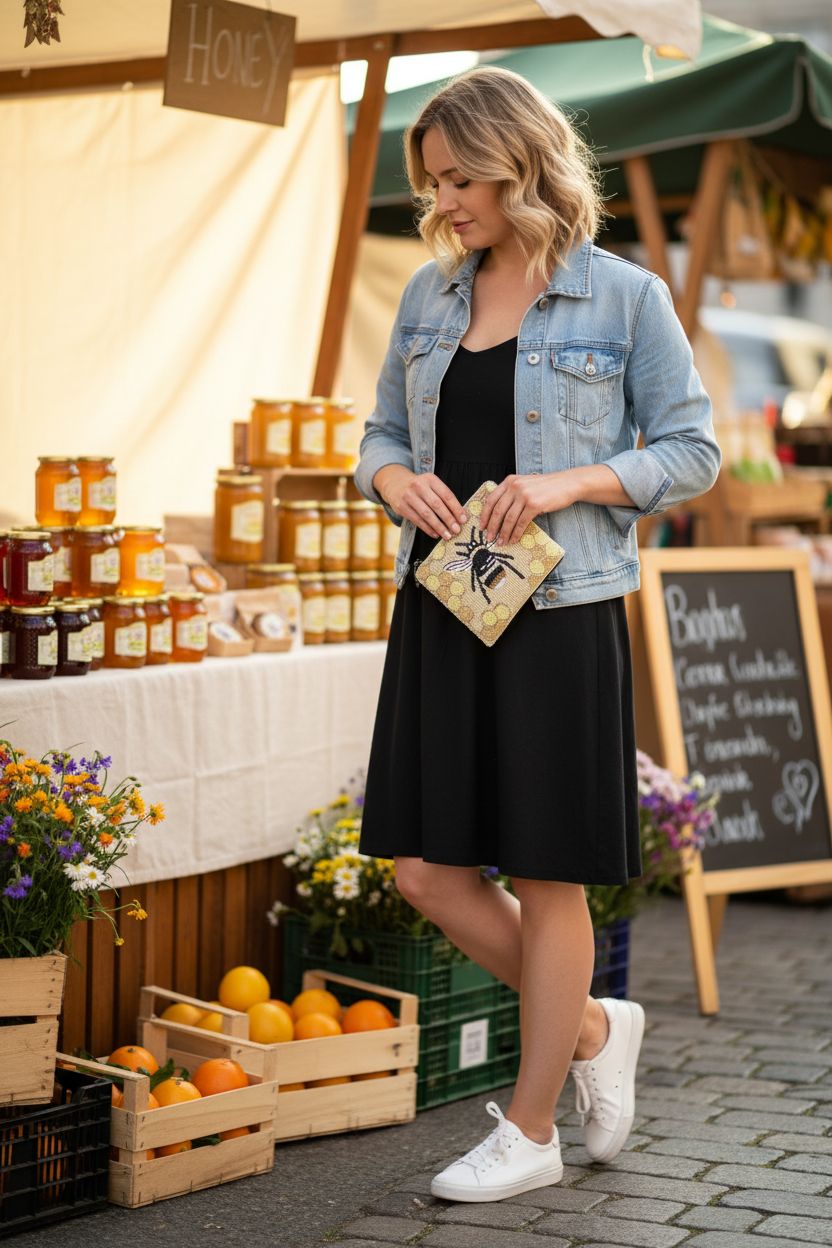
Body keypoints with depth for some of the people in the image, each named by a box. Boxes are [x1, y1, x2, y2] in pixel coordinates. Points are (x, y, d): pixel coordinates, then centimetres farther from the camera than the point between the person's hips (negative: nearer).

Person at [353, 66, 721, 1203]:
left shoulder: (624, 298, -4)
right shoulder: (429, 295, 10)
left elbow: (692, 451, -2)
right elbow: (383, 431, 18)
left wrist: (571, 482, -17)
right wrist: (394, 478, -5)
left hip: (560, 611, -5)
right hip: (440, 608, 6)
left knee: (547, 874, 3)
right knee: (428, 868, 5)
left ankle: (530, 1131, 17)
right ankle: (592, 1025, 28)